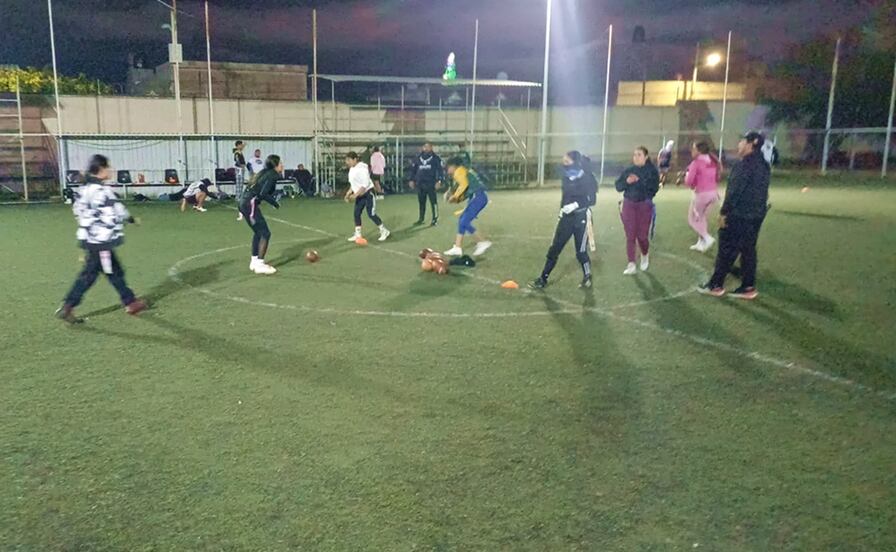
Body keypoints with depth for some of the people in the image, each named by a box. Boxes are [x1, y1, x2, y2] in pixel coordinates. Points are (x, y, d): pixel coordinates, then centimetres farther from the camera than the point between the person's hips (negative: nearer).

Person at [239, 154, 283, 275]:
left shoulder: (265, 173, 17)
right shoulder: (272, 175, -10)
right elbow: (263, 194, -19)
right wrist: (275, 203, -7)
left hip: (245, 203, 10)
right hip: (250, 205, -10)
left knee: (258, 232, 20)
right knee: (265, 233, -5)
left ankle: (254, 261, 27)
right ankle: (259, 264, -4)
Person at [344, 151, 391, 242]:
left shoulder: (361, 169, -22)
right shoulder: (351, 169, 6)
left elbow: (365, 184, -26)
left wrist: (355, 195, -26)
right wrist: (349, 192, 7)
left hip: (368, 193, -9)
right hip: (360, 195, 9)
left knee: (371, 214, -6)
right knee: (357, 213, 4)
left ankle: (384, 231, 10)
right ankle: (357, 234, 12)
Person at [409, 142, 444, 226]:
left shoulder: (436, 158, -1)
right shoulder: (418, 158, 12)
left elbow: (441, 170, -4)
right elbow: (413, 170, 19)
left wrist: (439, 181, -13)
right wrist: (412, 180, 11)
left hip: (431, 184, -4)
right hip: (420, 184, 4)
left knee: (433, 202, -3)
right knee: (421, 202, 11)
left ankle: (435, 219, 4)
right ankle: (421, 219, 21)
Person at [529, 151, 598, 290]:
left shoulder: (587, 178, -12)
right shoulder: (567, 176, 6)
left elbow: (592, 200, -15)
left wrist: (576, 204, -24)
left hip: (581, 217, -6)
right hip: (567, 217, 6)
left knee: (581, 251, 2)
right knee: (554, 249, 4)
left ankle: (587, 277, 26)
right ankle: (543, 279, 9)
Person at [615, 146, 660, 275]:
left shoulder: (652, 171, -4)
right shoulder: (628, 171, 5)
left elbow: (654, 188, -14)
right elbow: (618, 186, 3)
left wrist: (639, 181, -22)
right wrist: (626, 182, -16)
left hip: (644, 205, -2)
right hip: (629, 204, 3)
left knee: (642, 236, 1)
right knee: (630, 236, -2)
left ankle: (645, 255, 33)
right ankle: (631, 265, 0)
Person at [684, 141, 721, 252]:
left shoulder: (696, 163, -14)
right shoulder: (713, 161, 6)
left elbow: (688, 181, -15)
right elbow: (718, 176, 14)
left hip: (701, 194, -7)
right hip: (713, 193, 7)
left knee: (692, 219, 9)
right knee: (701, 217, 22)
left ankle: (707, 238, -7)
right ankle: (701, 243, 23)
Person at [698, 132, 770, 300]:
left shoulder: (746, 164, -16)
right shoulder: (763, 165, 12)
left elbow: (735, 190, -20)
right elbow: (760, 192, 16)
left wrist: (724, 212, -17)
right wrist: (758, 210, 20)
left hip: (738, 215, -9)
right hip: (756, 214, 9)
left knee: (726, 250, 0)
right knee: (748, 250, 11)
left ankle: (716, 285, 7)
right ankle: (748, 287, 12)